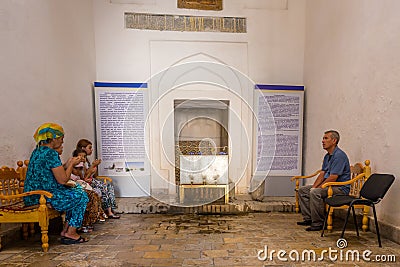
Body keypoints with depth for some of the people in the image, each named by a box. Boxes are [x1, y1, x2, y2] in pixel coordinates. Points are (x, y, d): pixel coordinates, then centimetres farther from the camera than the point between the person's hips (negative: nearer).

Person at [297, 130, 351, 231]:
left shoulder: (339, 155, -18)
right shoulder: (327, 156, 14)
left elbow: (333, 178, -23)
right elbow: (322, 174, 12)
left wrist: (316, 188, -18)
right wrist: (313, 187, -2)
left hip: (340, 188, -10)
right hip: (329, 185, 10)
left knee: (315, 192, -33)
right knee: (302, 190, 4)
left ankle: (318, 223, -20)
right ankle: (308, 218, 4)